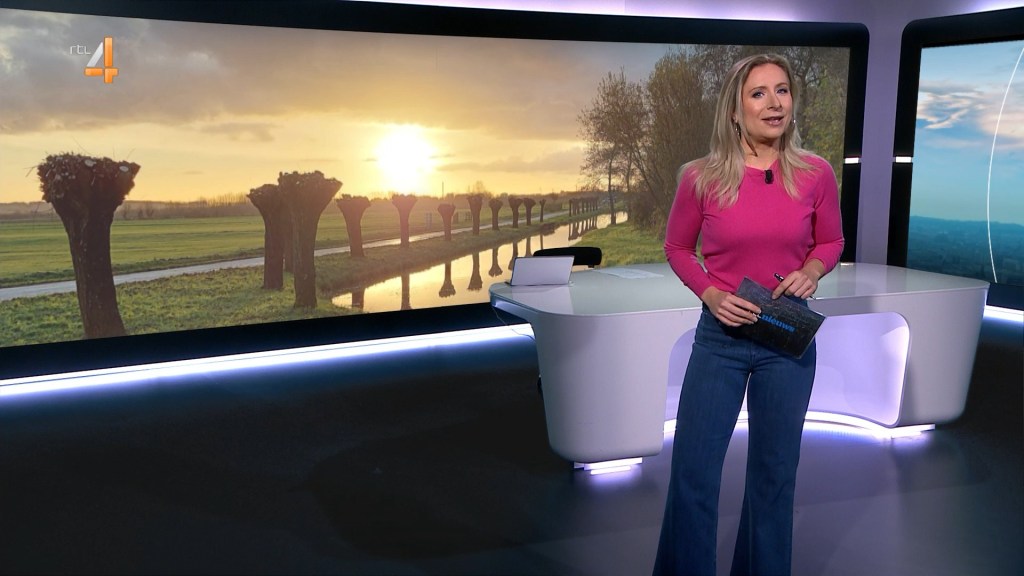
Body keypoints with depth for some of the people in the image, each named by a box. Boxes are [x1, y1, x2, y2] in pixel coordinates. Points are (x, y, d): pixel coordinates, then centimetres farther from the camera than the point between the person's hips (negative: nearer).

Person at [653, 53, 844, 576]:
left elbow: (831, 242, 10)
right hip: (720, 337, -1)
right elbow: (677, 247, 6)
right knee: (693, 473, 3)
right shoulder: (701, 177, -9)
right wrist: (710, 293, -11)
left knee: (774, 473, 14)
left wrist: (811, 270, -12)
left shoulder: (815, 174, -6)